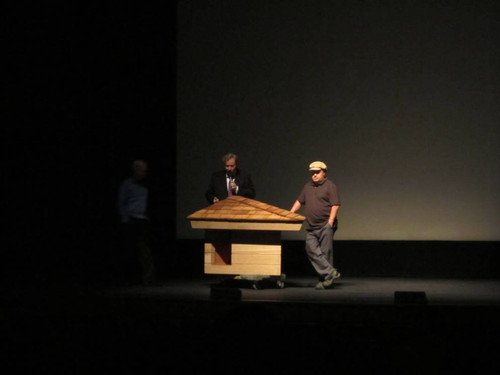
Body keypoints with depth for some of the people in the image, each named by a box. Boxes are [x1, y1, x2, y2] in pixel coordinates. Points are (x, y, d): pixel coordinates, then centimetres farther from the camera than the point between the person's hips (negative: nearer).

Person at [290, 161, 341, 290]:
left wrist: (330, 222, -16)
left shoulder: (330, 186, -2)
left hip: (325, 225, -6)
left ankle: (325, 280, 0)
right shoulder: (308, 186, 17)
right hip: (311, 227, 6)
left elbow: (335, 205, -8)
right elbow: (299, 201, 23)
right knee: (311, 249, -9)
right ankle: (330, 272, -10)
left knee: (325, 252, -5)